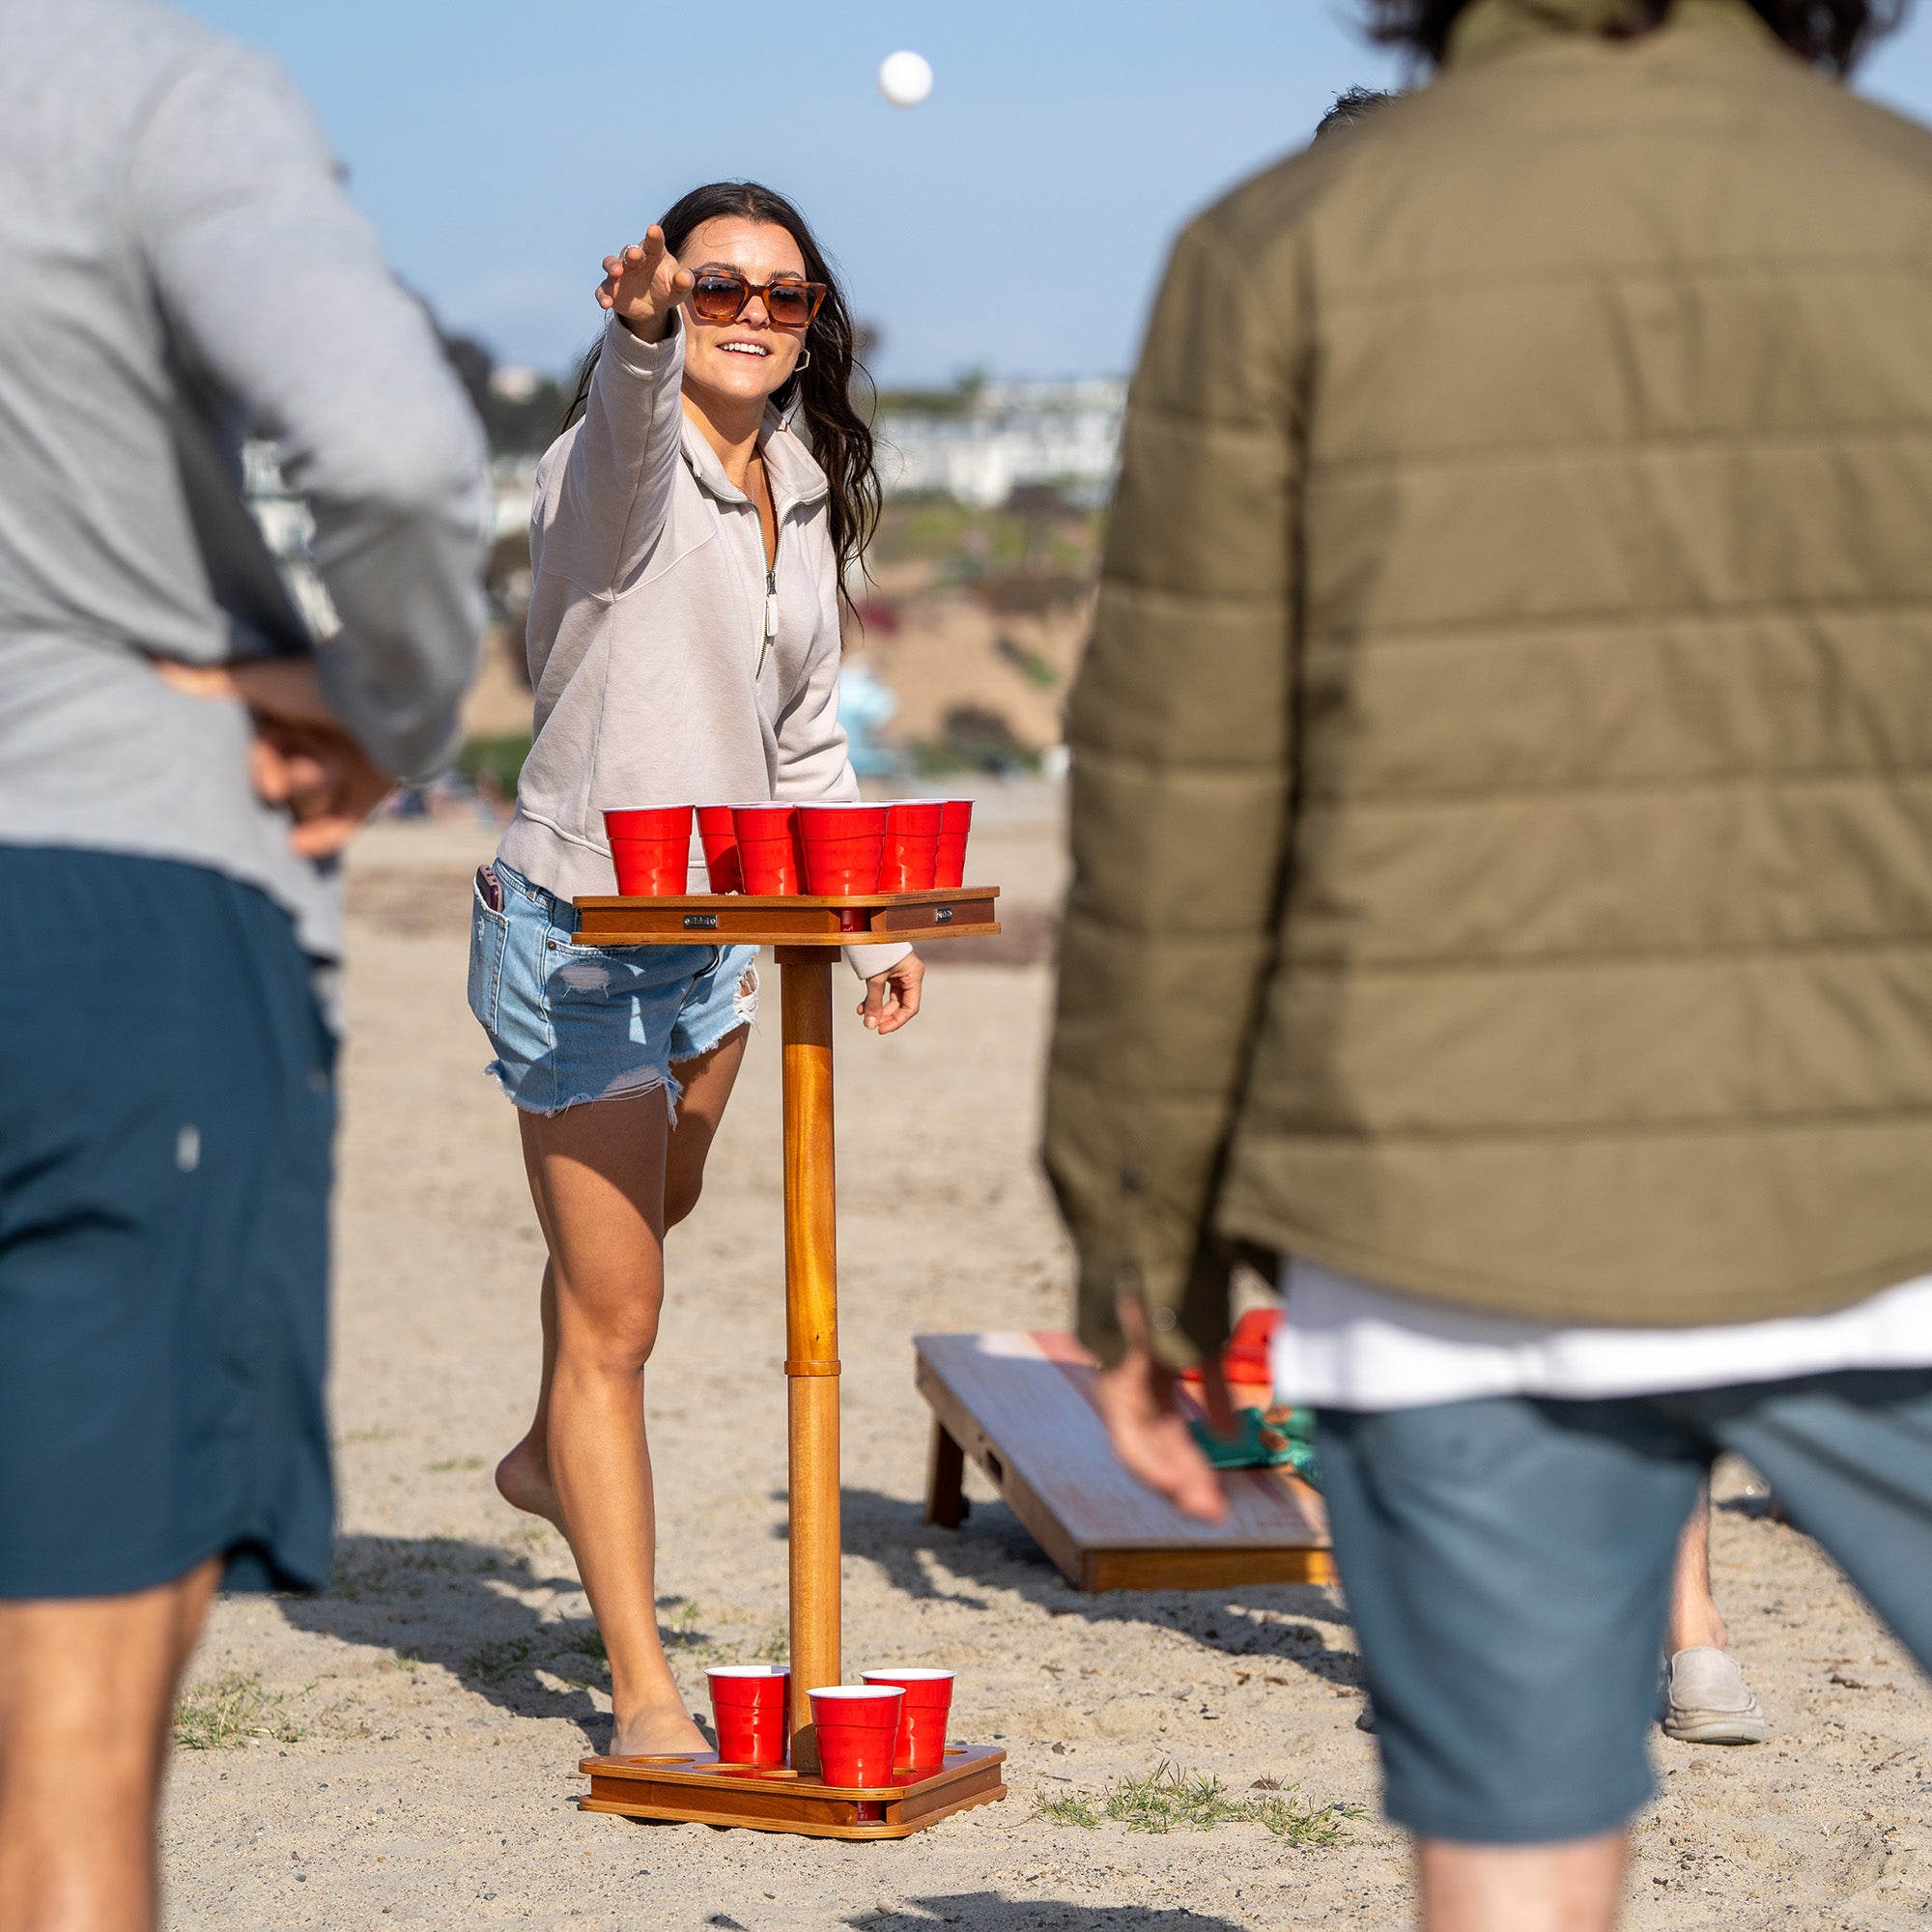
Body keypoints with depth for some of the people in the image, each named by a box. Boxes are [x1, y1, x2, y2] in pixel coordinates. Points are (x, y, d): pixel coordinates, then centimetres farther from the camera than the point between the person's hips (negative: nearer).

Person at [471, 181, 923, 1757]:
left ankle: (553, 1459, 58)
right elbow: (630, 415, -40)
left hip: (714, 937, 8)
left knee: (651, 1222, 30)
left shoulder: (807, 499, 8)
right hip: (575, 936, -8)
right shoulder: (617, 467, -14)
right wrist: (642, 328, -62)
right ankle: (644, 1692, 0)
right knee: (615, 1312, -5)